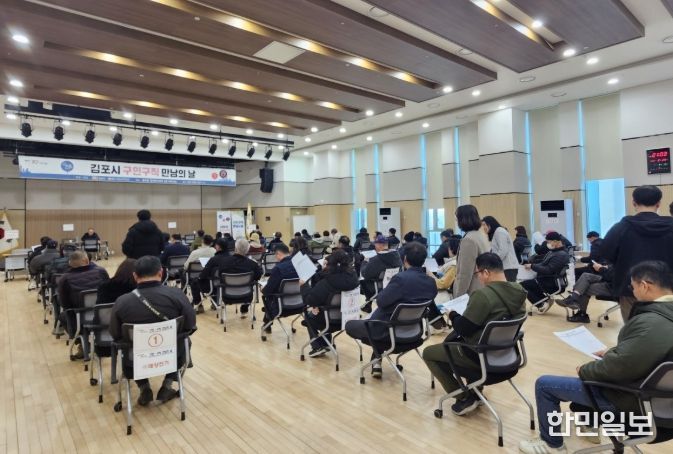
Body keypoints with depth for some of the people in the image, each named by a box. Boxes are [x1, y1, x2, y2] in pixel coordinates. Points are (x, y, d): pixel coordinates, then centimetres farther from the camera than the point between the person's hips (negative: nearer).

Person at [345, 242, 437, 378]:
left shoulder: (401, 278, -28)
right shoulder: (431, 283, -6)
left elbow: (381, 301, -18)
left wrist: (386, 289, 0)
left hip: (387, 331, -6)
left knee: (350, 325, 16)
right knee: (379, 316, 35)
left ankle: (377, 359, 17)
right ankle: (376, 362, 30)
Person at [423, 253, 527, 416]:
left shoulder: (483, 294, -28)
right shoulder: (518, 292, -2)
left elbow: (463, 329, -20)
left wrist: (453, 315, -1)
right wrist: (464, 314, 14)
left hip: (482, 355, -8)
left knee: (428, 353, 9)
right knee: (453, 339, 33)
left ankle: (464, 398, 8)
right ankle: (475, 392, 29)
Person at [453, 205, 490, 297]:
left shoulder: (468, 240, -20)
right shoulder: (481, 235, 11)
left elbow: (465, 274, -21)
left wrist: (459, 297, -17)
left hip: (473, 293, -9)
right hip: (482, 289, 10)